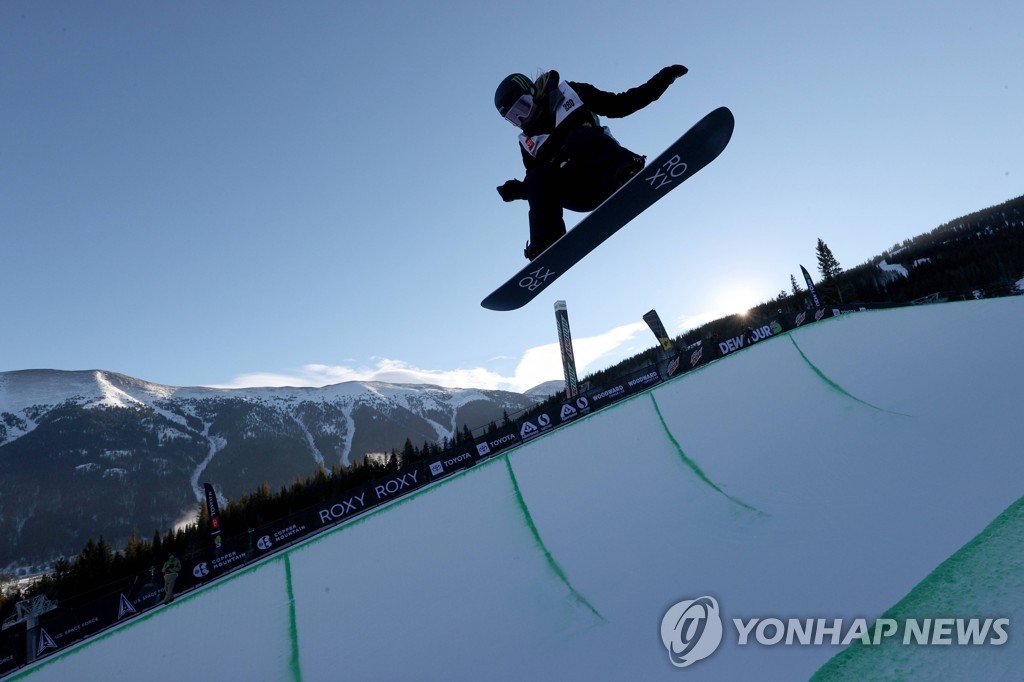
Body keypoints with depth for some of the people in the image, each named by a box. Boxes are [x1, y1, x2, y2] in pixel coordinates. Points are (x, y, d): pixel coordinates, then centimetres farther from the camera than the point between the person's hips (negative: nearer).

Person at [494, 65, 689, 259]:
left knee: (579, 136, -29)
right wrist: (517, 189, -1)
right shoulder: (528, 141, 23)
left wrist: (661, 80, 5)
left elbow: (620, 105, 13)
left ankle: (628, 173, -52)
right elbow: (536, 181, 20)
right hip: (580, 195, 2)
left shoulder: (570, 93, 16)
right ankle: (546, 246, -34)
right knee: (537, 178, -24)